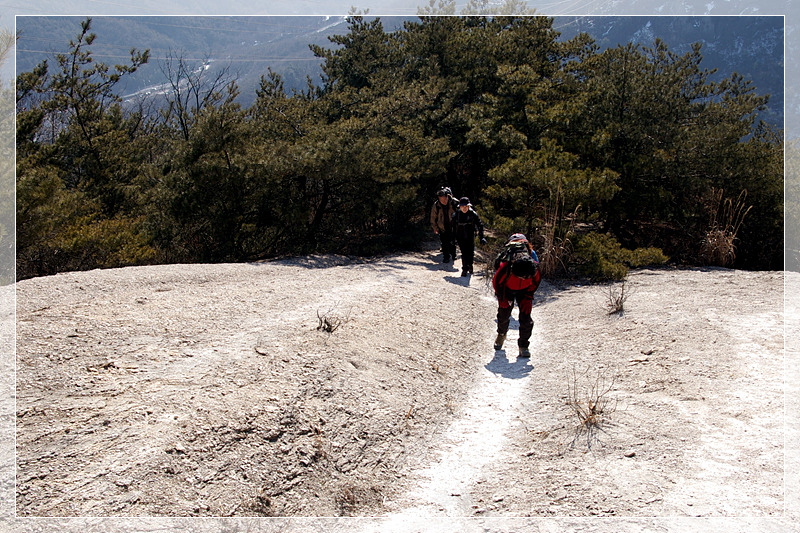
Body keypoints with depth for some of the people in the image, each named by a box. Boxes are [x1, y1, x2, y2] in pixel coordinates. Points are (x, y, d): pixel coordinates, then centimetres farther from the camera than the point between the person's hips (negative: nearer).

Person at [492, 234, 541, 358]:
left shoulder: (534, 267, -34)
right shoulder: (505, 267, -41)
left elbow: (536, 282, -9)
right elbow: (496, 281, -18)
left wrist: (528, 298, -10)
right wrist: (502, 298, -13)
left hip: (524, 291, 1)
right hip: (507, 290, -1)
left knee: (525, 317, -9)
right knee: (503, 314, 9)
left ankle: (524, 346, 2)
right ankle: (501, 334, 41)